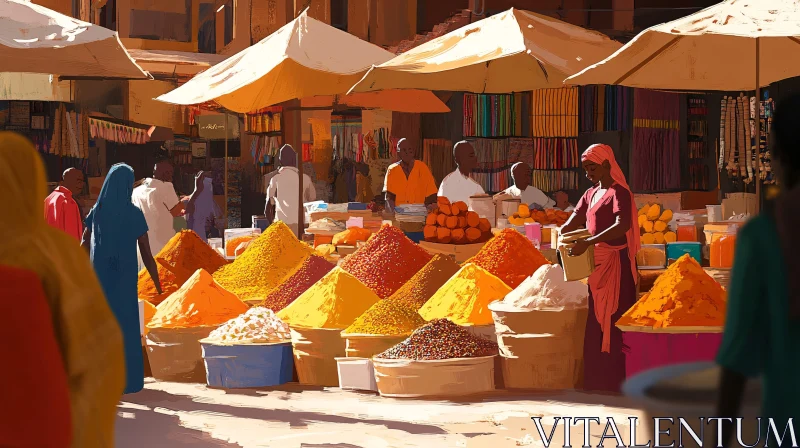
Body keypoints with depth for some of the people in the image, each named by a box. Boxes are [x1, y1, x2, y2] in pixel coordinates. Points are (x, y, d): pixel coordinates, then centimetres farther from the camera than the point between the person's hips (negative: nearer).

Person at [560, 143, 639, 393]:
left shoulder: (619, 192, -11)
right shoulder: (591, 195, 16)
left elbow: (622, 225, -26)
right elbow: (573, 222, 13)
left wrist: (588, 242, -33)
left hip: (615, 264, -9)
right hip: (597, 264, 9)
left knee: (612, 321, -7)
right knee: (596, 323, 11)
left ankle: (615, 383, -5)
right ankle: (598, 382, 17)